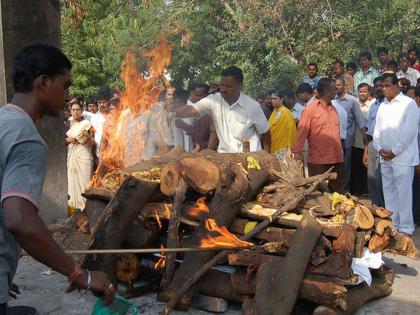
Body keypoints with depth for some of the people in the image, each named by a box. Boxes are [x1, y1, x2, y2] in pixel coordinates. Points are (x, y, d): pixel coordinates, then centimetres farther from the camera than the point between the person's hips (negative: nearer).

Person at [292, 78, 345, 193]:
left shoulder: (333, 109, 14)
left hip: (336, 160, 6)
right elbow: (301, 134, -8)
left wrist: (340, 153, 17)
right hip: (318, 161, -6)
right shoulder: (310, 110, -5)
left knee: (339, 192, 10)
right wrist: (297, 154, -13)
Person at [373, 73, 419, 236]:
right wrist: (379, 148, 0)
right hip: (385, 157, 6)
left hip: (402, 156, -6)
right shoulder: (383, 106, 14)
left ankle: (406, 227, 6)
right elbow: (377, 130, 16)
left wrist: (395, 151, -11)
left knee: (404, 192, -3)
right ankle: (392, 224, 21)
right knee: (389, 191, 11)